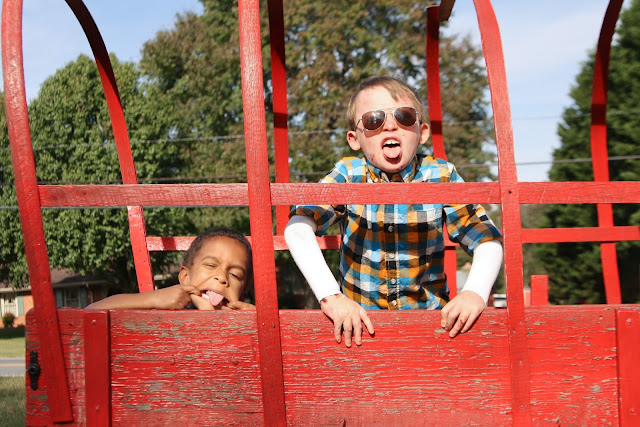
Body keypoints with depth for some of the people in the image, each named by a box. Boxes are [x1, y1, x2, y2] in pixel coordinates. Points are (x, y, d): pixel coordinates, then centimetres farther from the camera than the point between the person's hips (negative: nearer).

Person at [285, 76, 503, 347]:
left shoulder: (441, 177, -1)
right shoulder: (348, 176, -5)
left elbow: (487, 237, -3)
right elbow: (298, 227, -17)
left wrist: (475, 292, -23)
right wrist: (329, 295, -29)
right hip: (360, 320, 0)